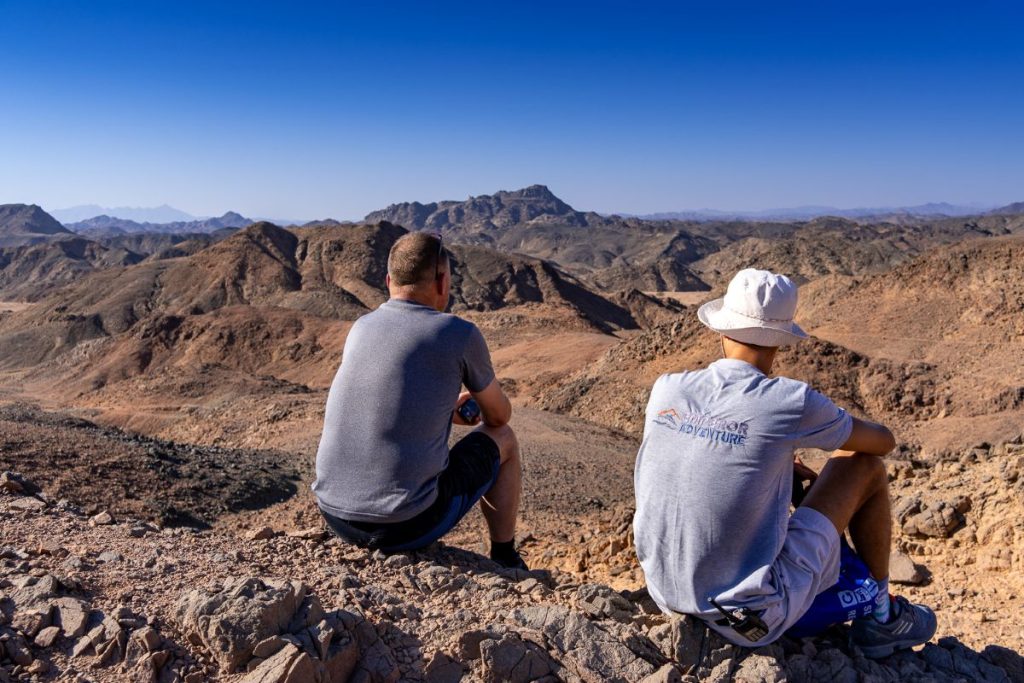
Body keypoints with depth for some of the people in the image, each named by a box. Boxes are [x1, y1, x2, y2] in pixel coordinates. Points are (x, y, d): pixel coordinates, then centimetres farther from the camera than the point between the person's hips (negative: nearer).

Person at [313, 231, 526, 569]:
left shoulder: (361, 328, 8)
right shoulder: (461, 334, -8)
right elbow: (500, 415, 9)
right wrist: (481, 405, 32)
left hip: (334, 515, 6)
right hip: (407, 524, -6)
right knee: (502, 440, 19)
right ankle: (505, 562, 32)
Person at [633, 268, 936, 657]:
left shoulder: (665, 390, -5)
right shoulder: (790, 401, -18)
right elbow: (883, 442, 3)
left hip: (667, 594, 5)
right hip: (757, 615, -5)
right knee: (866, 467, 8)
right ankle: (880, 617, 27)